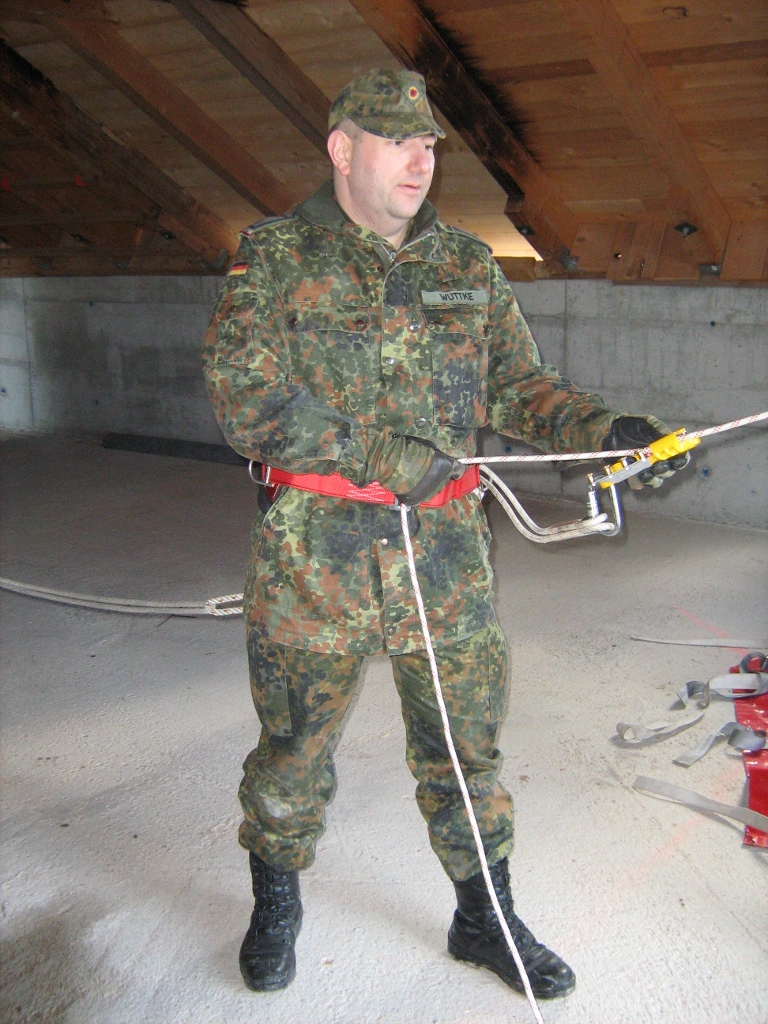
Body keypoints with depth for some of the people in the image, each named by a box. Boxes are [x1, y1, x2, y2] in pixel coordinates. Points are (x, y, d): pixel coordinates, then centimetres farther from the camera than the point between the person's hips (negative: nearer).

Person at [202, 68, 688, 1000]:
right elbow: (242, 397, -13)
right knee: (293, 748, 13)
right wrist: (387, 455, -19)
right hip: (312, 556, -2)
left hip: (445, 553, 3)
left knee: (464, 747, 12)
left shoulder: (471, 268, 10)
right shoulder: (275, 256, -2)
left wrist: (608, 430, -7)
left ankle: (483, 918, 34)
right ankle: (275, 904, 39)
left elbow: (518, 389, 11)